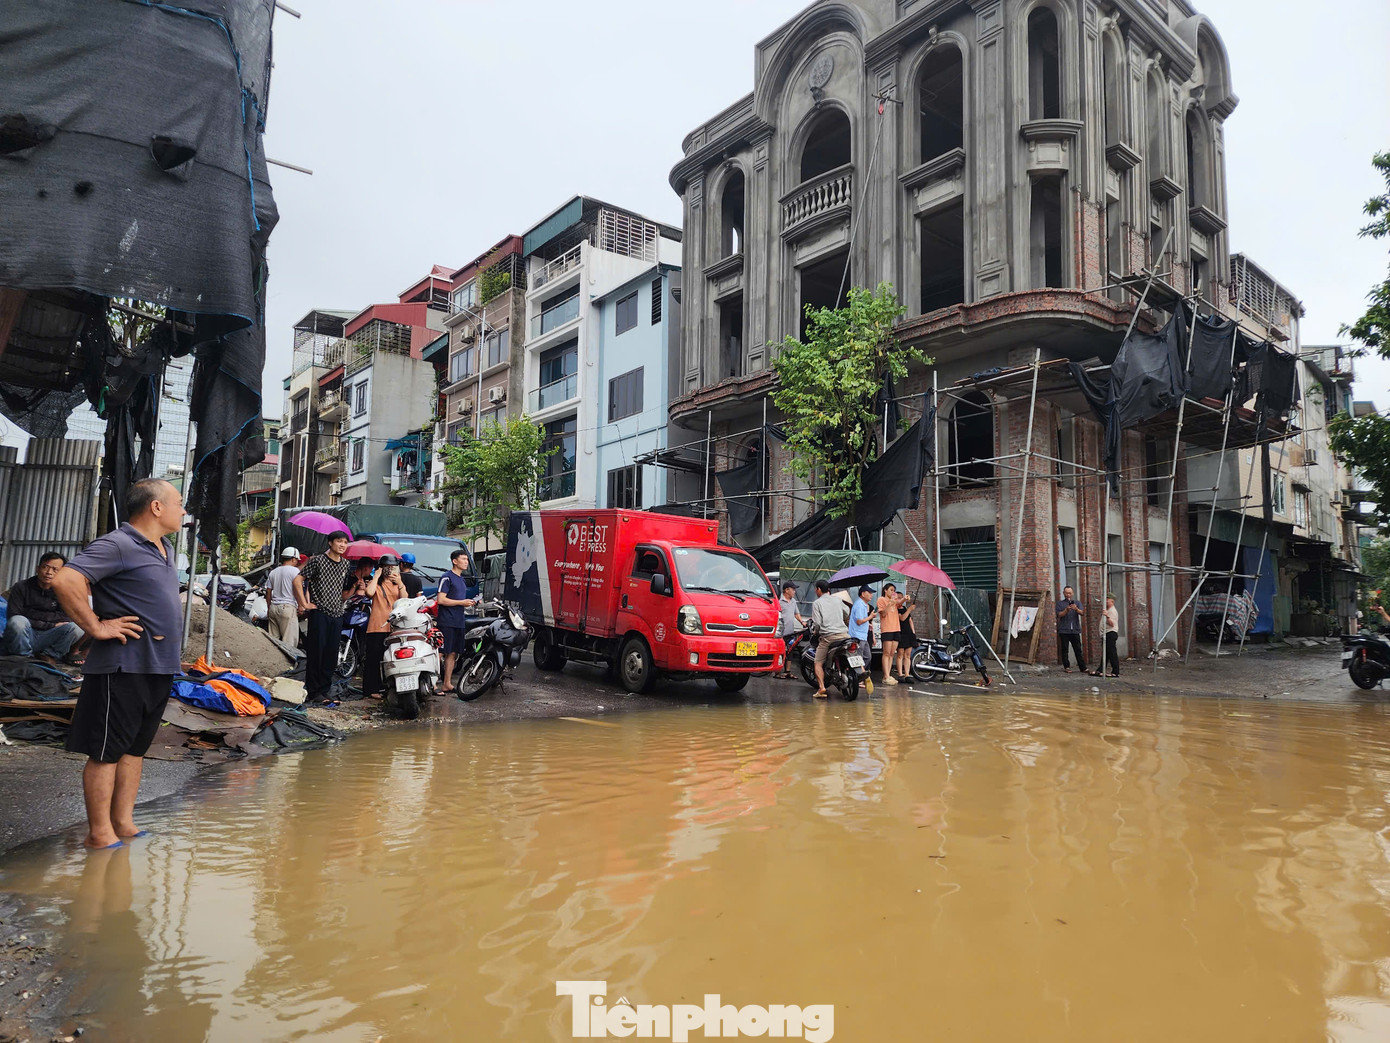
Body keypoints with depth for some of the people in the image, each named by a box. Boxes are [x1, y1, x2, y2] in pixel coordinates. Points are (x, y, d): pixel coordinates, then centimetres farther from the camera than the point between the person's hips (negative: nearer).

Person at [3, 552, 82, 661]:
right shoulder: (21, 587, -1)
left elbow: (65, 618, -8)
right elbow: (14, 617, -11)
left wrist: (31, 614, -13)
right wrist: (51, 625, -13)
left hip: (45, 639, 2)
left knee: (76, 627, -23)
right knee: (18, 621, -34)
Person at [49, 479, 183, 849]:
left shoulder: (166, 549, 15)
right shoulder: (116, 545, -13)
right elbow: (65, 581, -26)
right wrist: (96, 627, -21)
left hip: (159, 666, 9)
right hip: (125, 665, -9)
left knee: (135, 747, 15)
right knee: (107, 750, 1)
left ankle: (124, 824, 24)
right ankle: (100, 834, 9)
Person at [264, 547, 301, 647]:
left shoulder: (273, 572, 16)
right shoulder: (294, 570, -4)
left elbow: (268, 592, 18)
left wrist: (268, 608, 25)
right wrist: (300, 606, -6)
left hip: (273, 607, 7)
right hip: (288, 607, -7)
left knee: (272, 639, 10)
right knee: (289, 640, -7)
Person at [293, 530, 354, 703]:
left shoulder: (346, 564, 13)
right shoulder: (318, 560, -4)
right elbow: (298, 580, -5)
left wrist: (355, 588, 1)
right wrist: (305, 604, -8)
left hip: (337, 614, 6)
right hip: (319, 613, -5)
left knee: (331, 656, 7)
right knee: (316, 652, -3)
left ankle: (324, 690, 15)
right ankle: (313, 692, 4)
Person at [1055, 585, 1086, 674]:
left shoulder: (1077, 603, 15)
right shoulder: (1060, 603, 10)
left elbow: (1081, 613, -3)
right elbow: (1059, 615, -4)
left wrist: (1076, 609, -25)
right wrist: (1066, 610, -23)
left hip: (1075, 630, 1)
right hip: (1064, 630, -1)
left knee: (1078, 650, 0)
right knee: (1065, 649, -1)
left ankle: (1083, 667, 2)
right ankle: (1066, 667, 4)